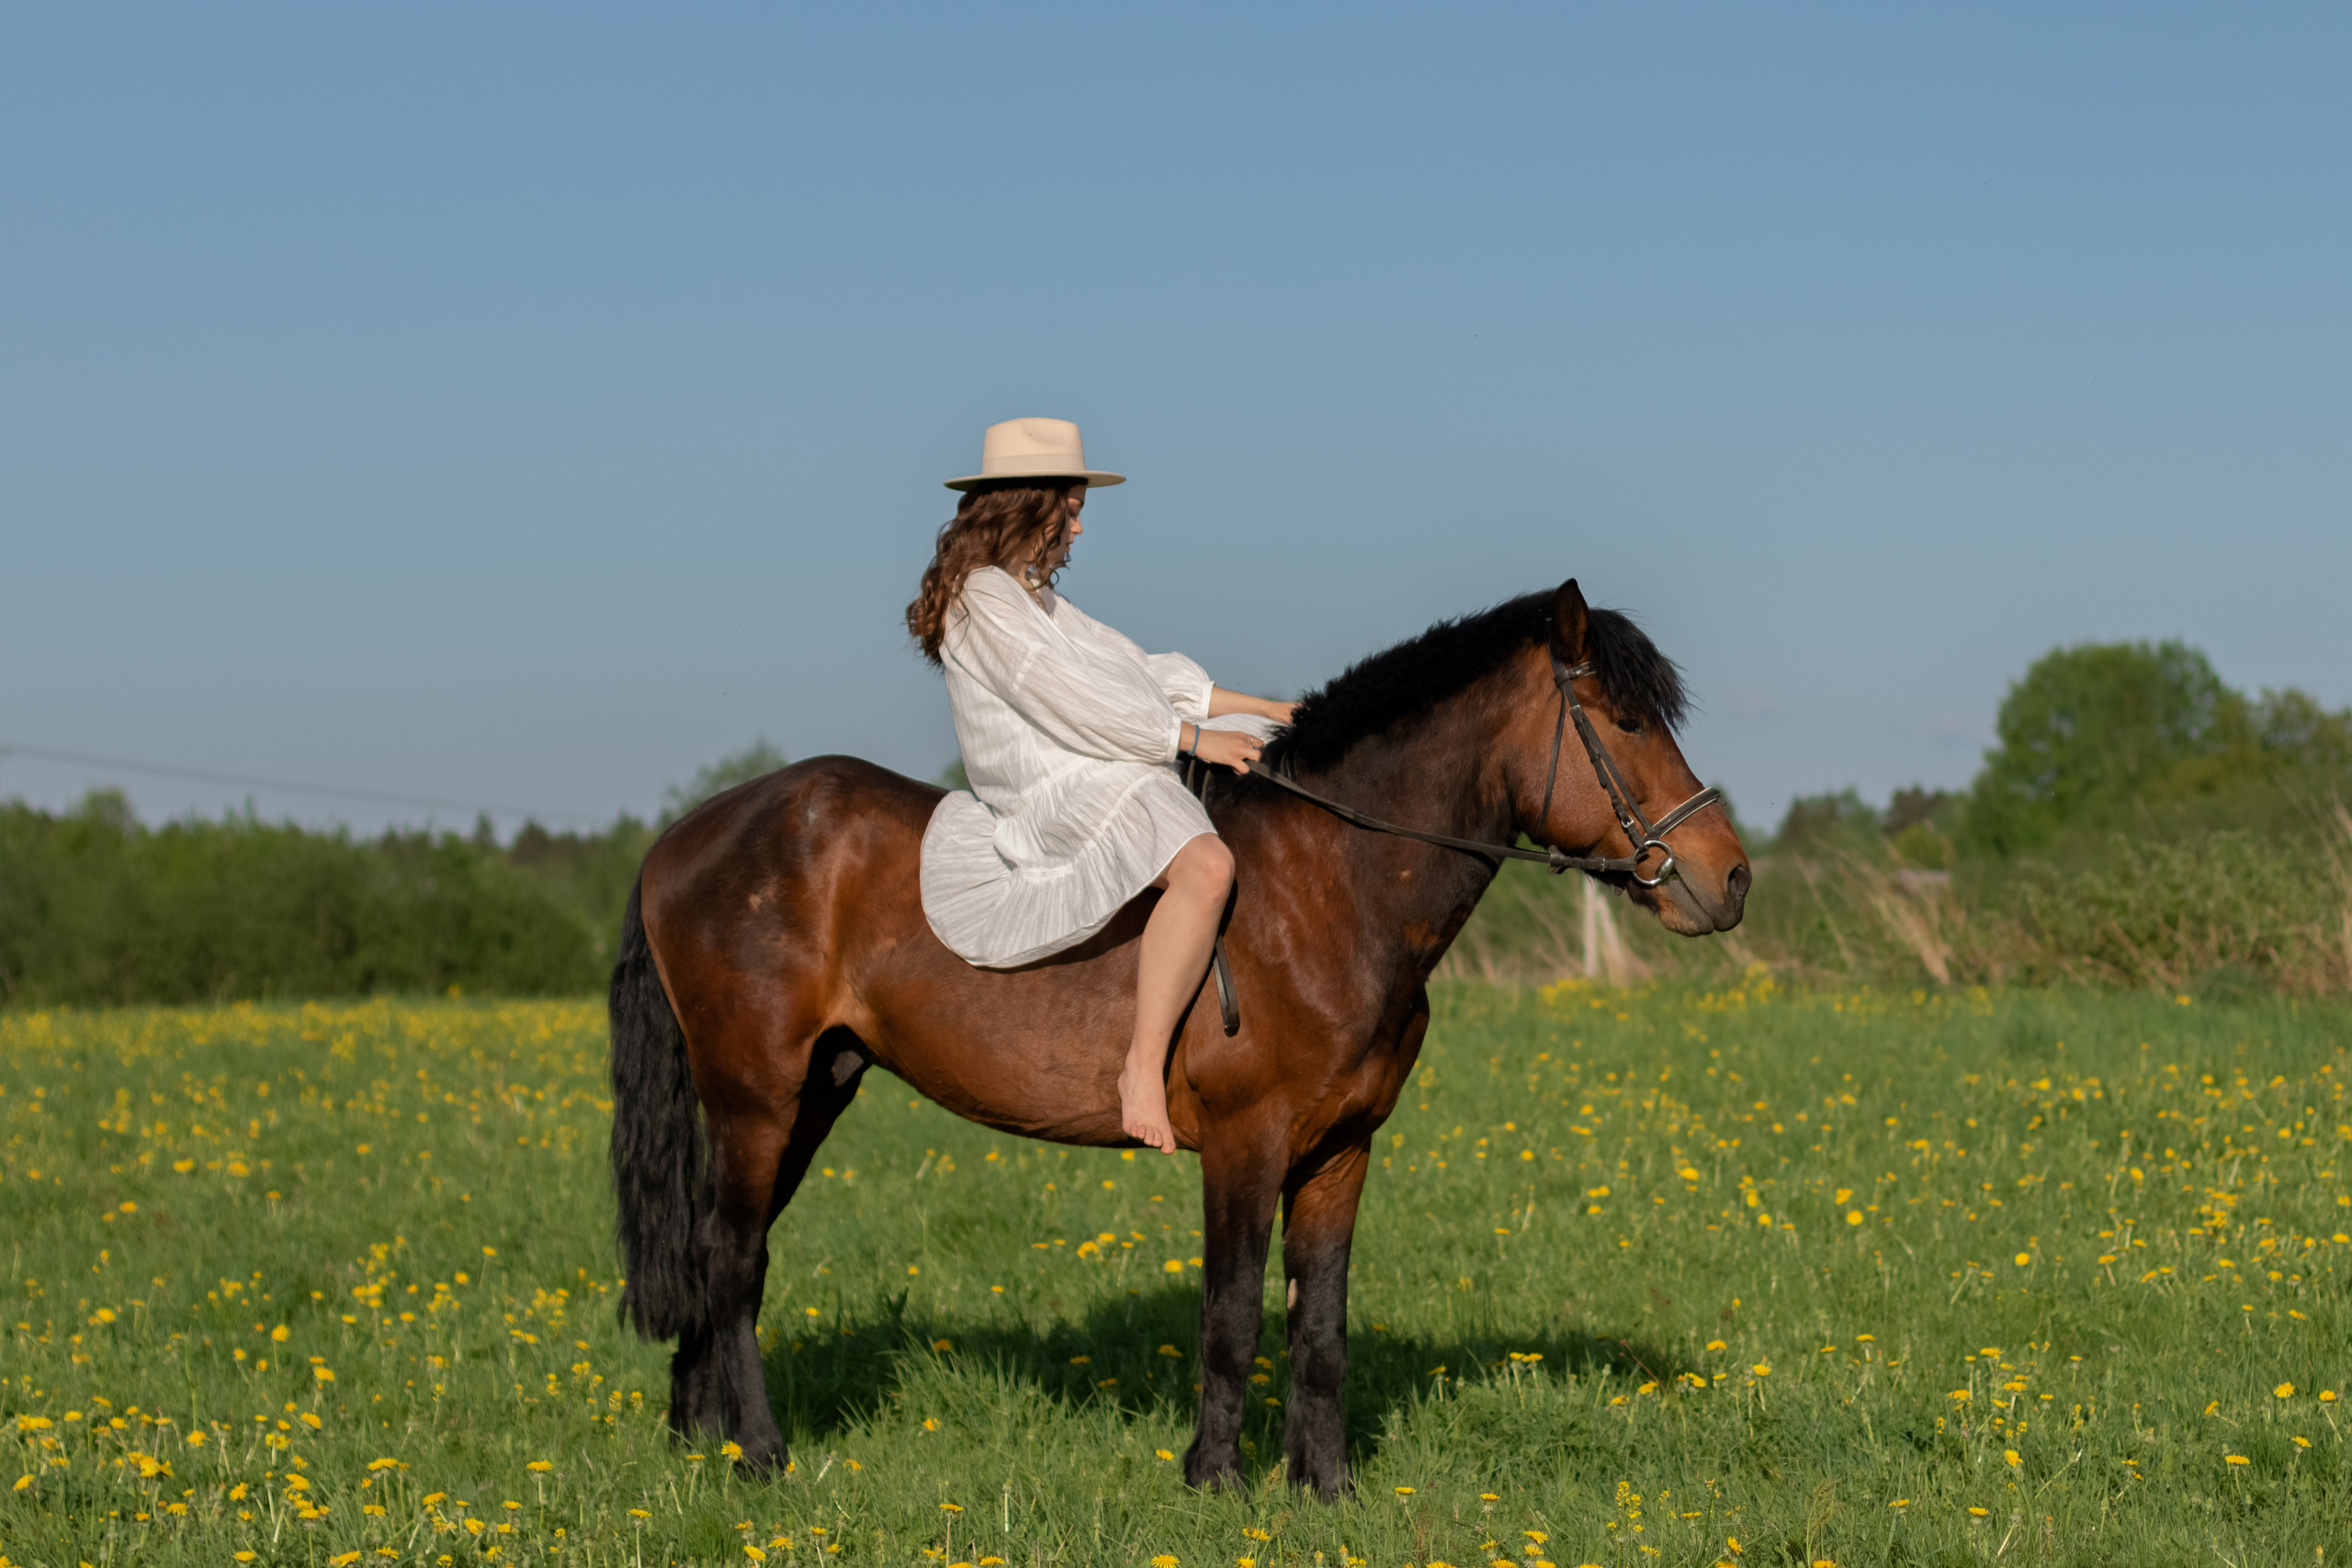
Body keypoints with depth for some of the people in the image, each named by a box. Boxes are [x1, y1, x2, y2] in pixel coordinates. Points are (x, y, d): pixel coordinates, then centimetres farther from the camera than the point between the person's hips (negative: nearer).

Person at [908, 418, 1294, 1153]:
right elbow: (1072, 704, -17)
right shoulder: (981, 598, -9)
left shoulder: (1034, 599, 22)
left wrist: (1270, 711, 14)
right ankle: (1144, 1067, -38)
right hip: (1059, 797, -11)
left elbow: (1145, 673, 21)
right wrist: (1196, 739, -14)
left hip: (1105, 782, 11)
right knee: (1204, 865, -37)